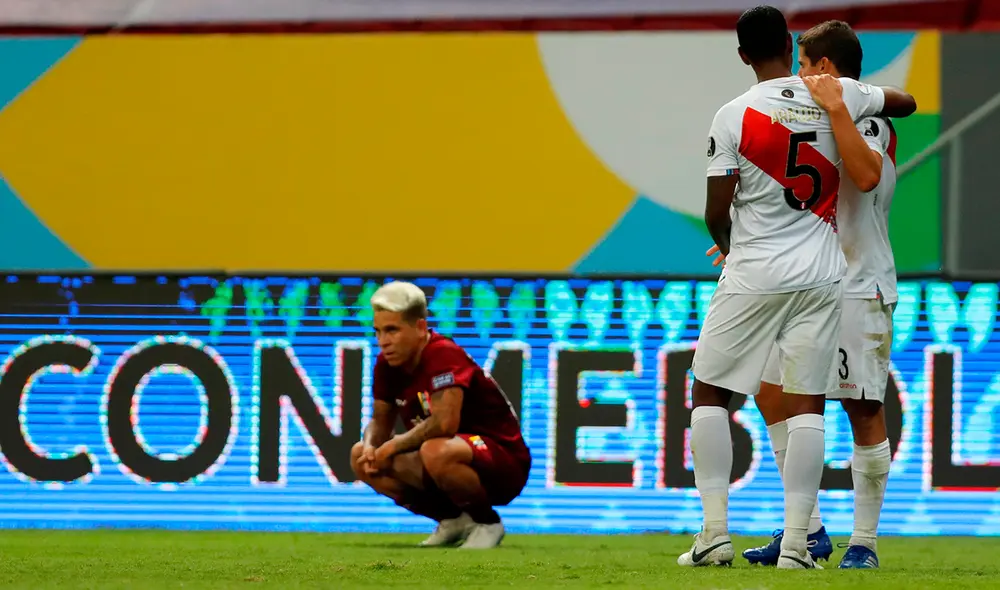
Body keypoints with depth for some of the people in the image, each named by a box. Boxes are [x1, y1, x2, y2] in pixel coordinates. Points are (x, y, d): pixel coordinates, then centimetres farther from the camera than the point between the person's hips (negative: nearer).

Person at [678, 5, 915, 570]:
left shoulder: (733, 116, -8)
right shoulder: (836, 95, 0)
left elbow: (716, 213, -7)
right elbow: (906, 102, 19)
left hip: (753, 275, -2)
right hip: (821, 275, 2)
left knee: (710, 393, 10)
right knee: (808, 404, 5)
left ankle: (716, 531, 1)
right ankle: (796, 541, -2)